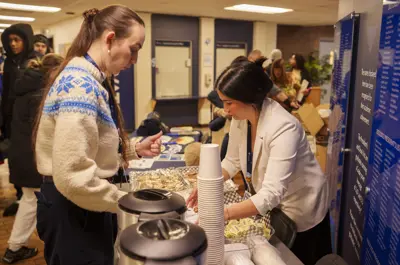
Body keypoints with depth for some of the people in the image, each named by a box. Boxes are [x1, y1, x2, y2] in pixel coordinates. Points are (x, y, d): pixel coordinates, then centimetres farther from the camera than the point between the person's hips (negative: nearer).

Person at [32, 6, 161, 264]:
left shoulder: (89, 80, 7)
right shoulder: (80, 85, -25)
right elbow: (73, 176, -30)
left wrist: (135, 149, 3)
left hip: (84, 207, 10)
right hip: (73, 211, -10)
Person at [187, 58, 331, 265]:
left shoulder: (283, 128, -35)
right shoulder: (241, 118, -12)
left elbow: (271, 194, -40)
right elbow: (233, 161, 0)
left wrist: (224, 214, -47)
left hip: (301, 212, -6)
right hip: (270, 208, 6)